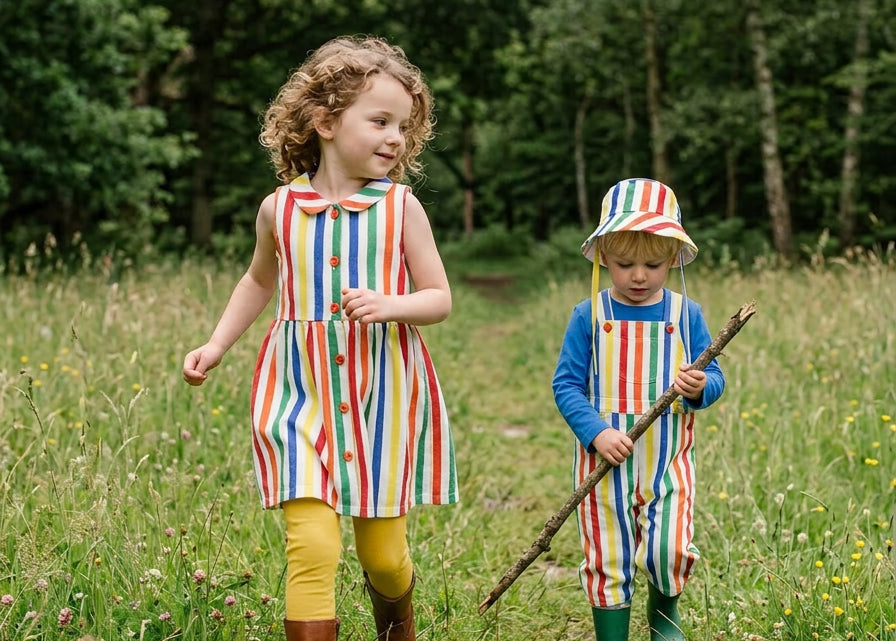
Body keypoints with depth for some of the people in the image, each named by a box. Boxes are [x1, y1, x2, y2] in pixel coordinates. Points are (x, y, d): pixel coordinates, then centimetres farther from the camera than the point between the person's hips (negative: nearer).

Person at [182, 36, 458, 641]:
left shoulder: (401, 207, -3)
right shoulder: (279, 209, 2)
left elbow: (440, 298, 0)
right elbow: (260, 280, 22)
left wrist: (389, 306, -20)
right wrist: (216, 346, 14)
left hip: (385, 393, 0)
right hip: (303, 392, 0)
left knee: (383, 552, 12)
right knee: (311, 546, -14)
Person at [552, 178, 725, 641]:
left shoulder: (686, 314, 2)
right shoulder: (589, 316, -3)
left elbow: (714, 378, 6)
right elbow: (566, 384, -4)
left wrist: (701, 388, -18)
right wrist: (596, 432, -18)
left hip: (669, 458, 1)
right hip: (605, 459, 0)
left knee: (669, 550, -7)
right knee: (608, 560, 6)